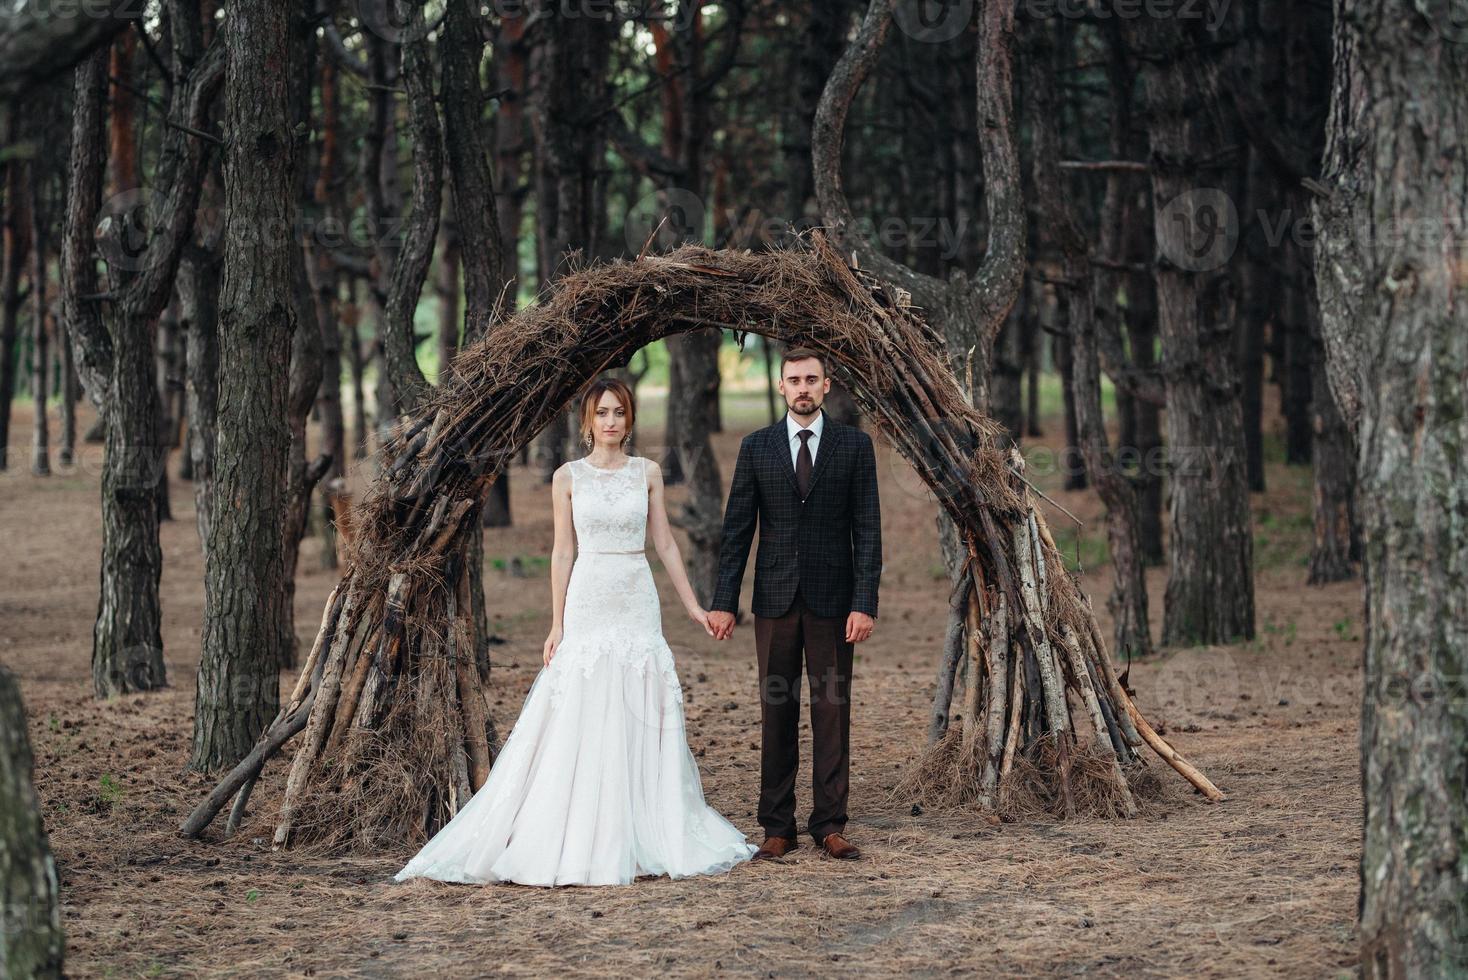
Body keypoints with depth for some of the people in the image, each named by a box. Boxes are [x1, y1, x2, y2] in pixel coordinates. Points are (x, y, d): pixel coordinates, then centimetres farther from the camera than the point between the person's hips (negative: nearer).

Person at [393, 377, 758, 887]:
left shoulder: (648, 473, 6)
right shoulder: (568, 477, 2)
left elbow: (665, 544, 9)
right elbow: (563, 553, 2)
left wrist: (693, 605, 7)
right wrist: (556, 625, -1)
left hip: (639, 603, 2)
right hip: (588, 605, -2)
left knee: (641, 723, 3)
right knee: (583, 725, -3)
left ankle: (641, 838, 10)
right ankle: (581, 842, 1)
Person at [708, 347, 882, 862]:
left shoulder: (854, 445, 2)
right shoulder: (756, 447, 5)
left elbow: (867, 529, -1)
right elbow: (737, 529, 5)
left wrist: (865, 603, -9)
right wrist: (724, 602, -1)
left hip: (832, 600, -1)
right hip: (775, 599, 1)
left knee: (832, 711, 1)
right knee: (776, 712, 4)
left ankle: (830, 825, 6)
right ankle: (778, 827, 9)